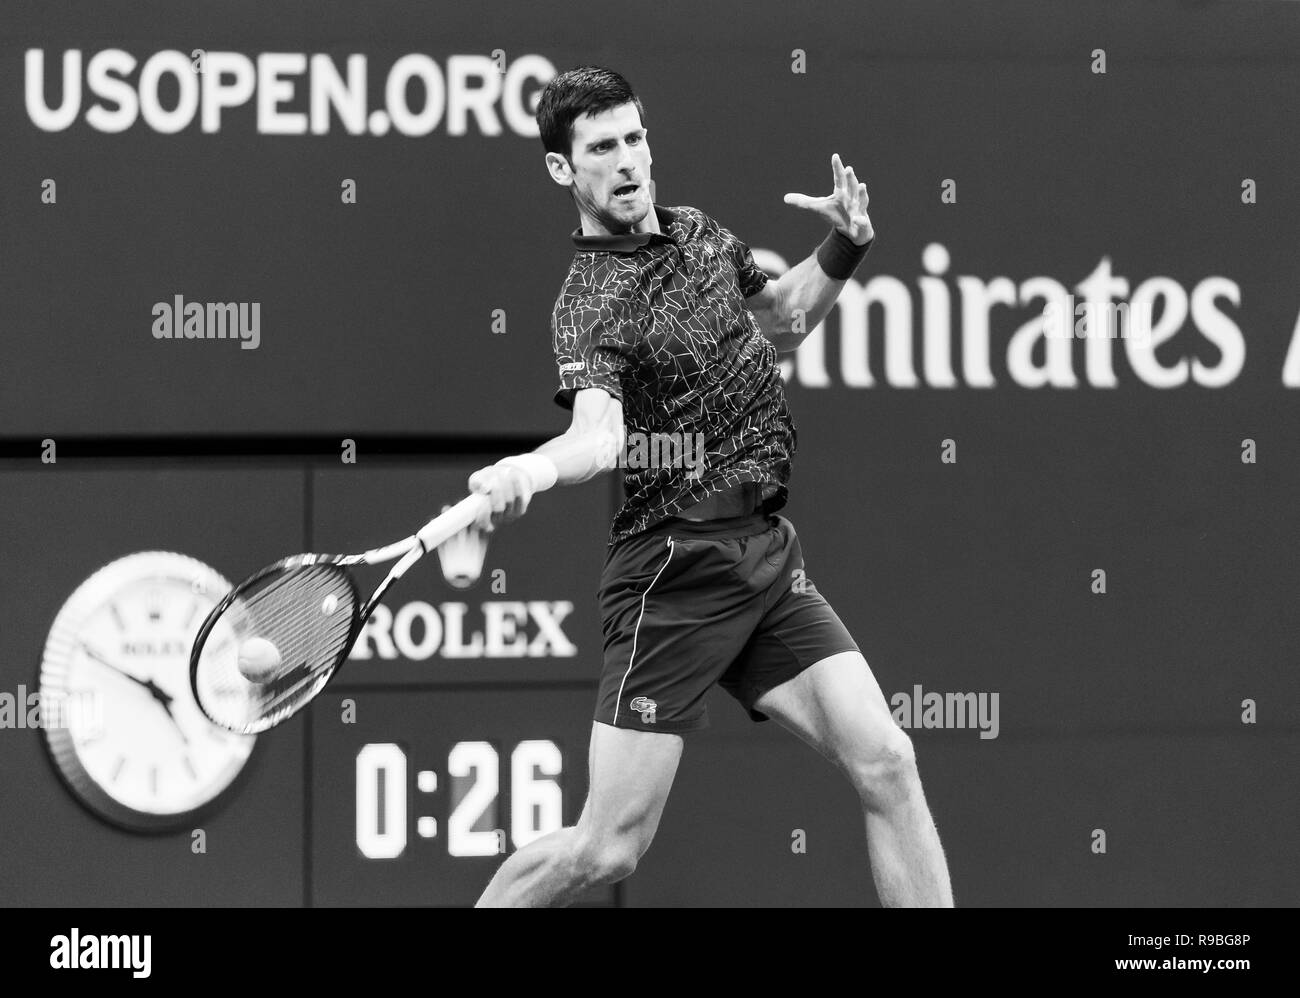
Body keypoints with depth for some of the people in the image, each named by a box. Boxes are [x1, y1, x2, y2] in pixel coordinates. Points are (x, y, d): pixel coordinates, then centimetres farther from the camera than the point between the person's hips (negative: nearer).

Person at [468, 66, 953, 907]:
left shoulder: (701, 235, 11)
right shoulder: (591, 303, -13)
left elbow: (781, 322, 32)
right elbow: (600, 435, -32)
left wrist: (843, 251, 13)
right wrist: (528, 471, -55)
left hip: (768, 556, 7)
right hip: (676, 574, -7)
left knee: (886, 765, -8)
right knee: (609, 849, -6)